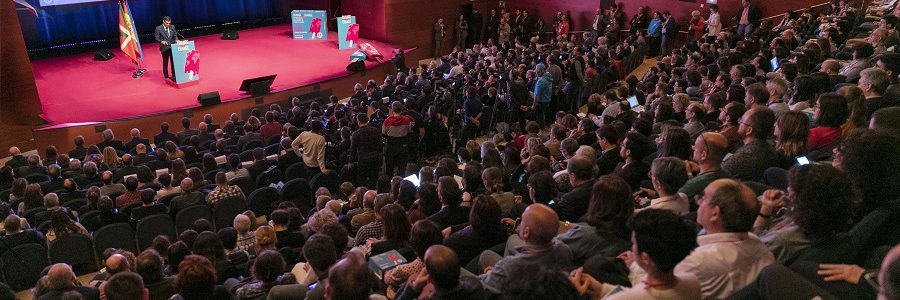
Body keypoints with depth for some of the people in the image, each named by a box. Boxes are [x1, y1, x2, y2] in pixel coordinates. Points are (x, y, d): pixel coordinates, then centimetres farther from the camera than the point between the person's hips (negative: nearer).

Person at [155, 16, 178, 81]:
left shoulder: (172, 27, 5)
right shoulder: (158, 28, -6)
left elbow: (175, 35, 9)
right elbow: (157, 39, -6)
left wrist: (176, 40, -13)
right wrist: (161, 41, -26)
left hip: (172, 47, 3)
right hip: (165, 48, -3)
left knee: (174, 62, 1)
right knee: (165, 63, 7)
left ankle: (174, 76, 7)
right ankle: (166, 76, 16)